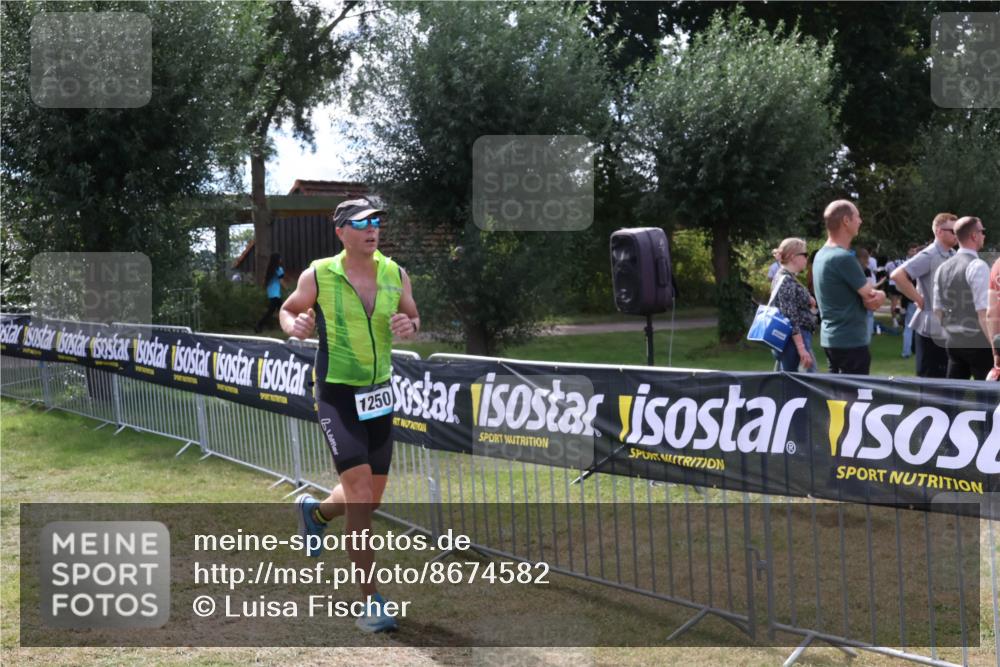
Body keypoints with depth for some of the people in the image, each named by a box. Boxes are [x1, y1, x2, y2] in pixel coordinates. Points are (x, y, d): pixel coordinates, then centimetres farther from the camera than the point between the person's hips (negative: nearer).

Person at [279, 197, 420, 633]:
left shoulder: (395, 274, 0)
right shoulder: (318, 275, -10)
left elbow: (412, 317, 13)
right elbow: (289, 309, 6)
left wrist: (408, 326, -10)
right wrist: (295, 326, -17)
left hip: (379, 393, 5)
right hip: (337, 394, -5)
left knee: (371, 498, 14)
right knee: (360, 495, -15)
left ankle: (315, 511, 48)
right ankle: (371, 602, -5)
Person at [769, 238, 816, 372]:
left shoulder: (783, 277, 14)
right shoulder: (787, 281, -16)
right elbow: (791, 319, -21)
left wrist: (808, 302, 9)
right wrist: (802, 349, -24)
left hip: (785, 339, 10)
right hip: (795, 339, -10)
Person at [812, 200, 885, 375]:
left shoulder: (821, 255, 10)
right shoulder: (843, 258, -20)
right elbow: (871, 299, -15)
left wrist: (876, 295, -7)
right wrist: (879, 296, 5)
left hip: (832, 338, 9)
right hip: (850, 341, -9)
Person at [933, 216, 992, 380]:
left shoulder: (943, 268, 8)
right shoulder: (978, 266, -13)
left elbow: (938, 311, 12)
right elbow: (983, 313, -19)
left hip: (952, 342, 7)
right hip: (978, 343, -7)